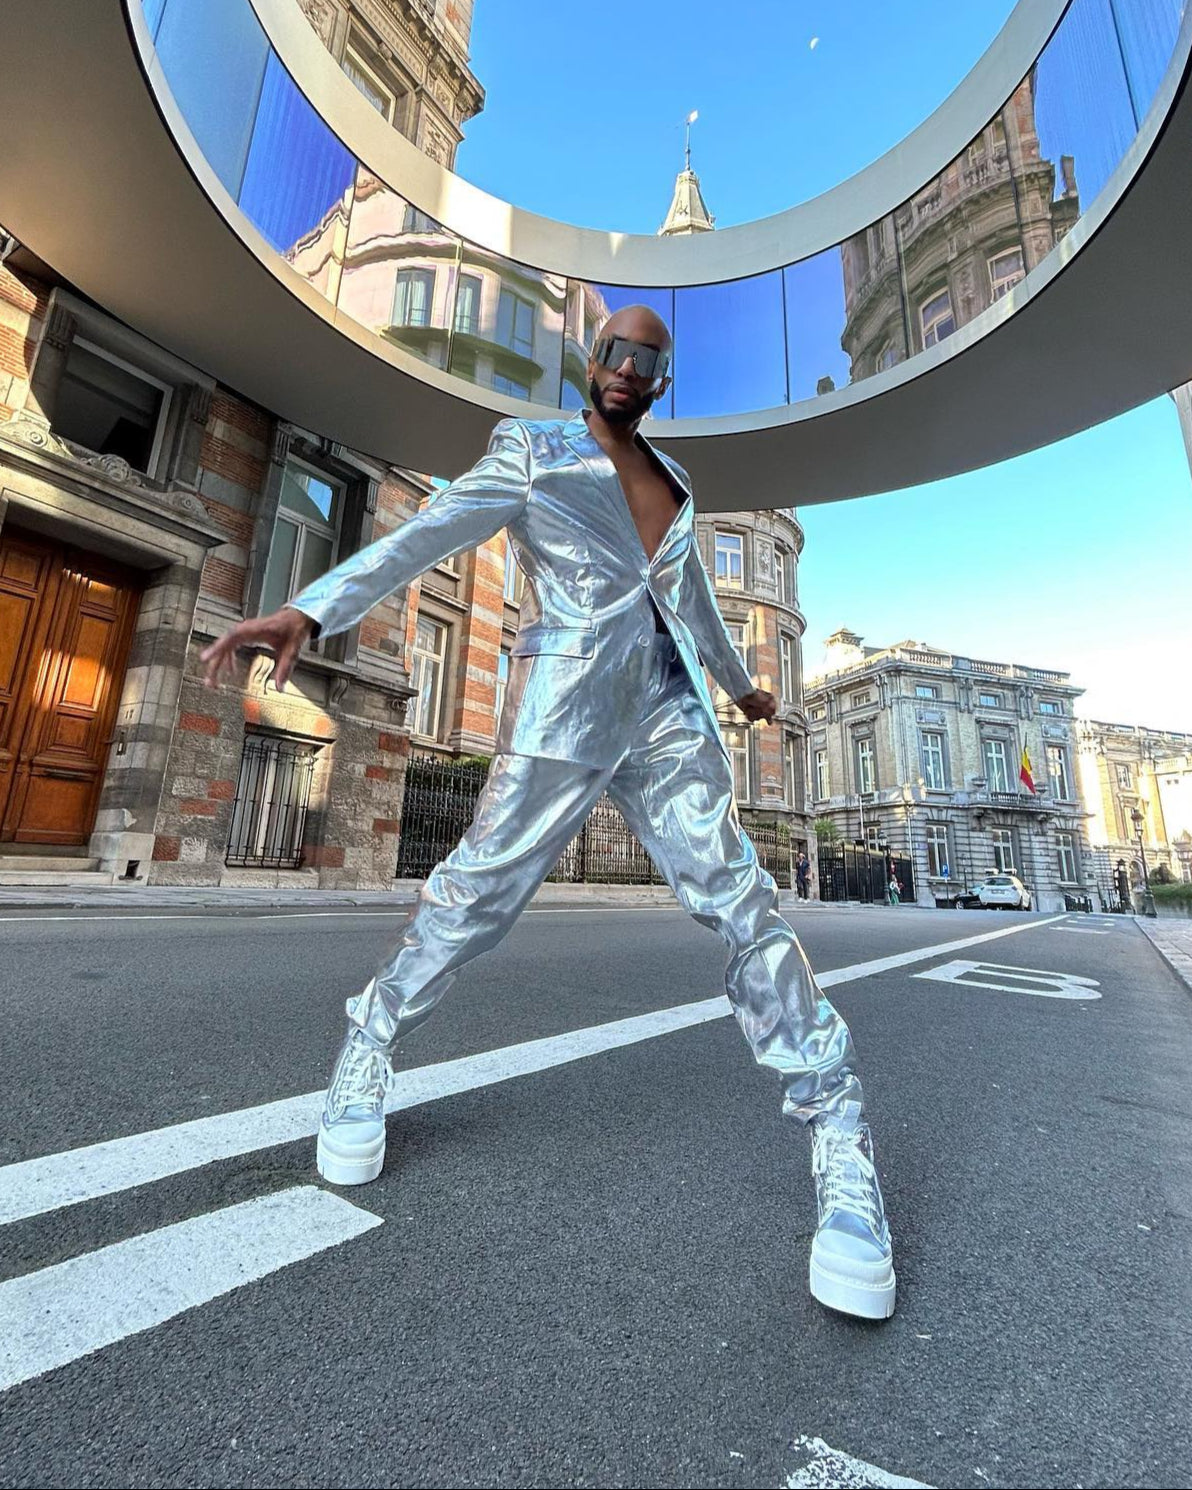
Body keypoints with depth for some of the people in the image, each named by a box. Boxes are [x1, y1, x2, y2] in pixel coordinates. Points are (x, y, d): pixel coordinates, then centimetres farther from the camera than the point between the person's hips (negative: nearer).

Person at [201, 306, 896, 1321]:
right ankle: (367, 1052, 24)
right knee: (476, 895, -2)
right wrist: (312, 609, -15)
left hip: (669, 712, 4)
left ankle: (840, 1133, 4)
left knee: (736, 895, -6)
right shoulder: (530, 450, 11)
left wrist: (739, 681, 44)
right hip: (565, 716, -4)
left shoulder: (674, 482, 25)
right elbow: (431, 533, -2)